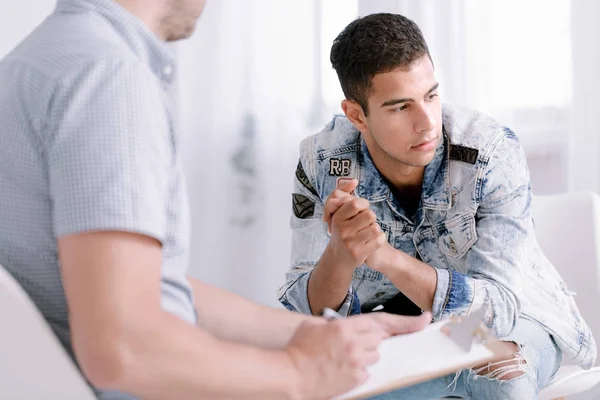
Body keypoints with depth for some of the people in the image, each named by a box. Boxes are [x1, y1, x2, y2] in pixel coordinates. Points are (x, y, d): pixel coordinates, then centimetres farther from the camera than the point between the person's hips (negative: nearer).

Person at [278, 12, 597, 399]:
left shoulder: (493, 152, -24)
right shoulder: (322, 161, -17)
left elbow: (498, 306, -29)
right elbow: (305, 312, -18)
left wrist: (383, 256, -44)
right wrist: (341, 254, -40)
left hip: (511, 321, -1)